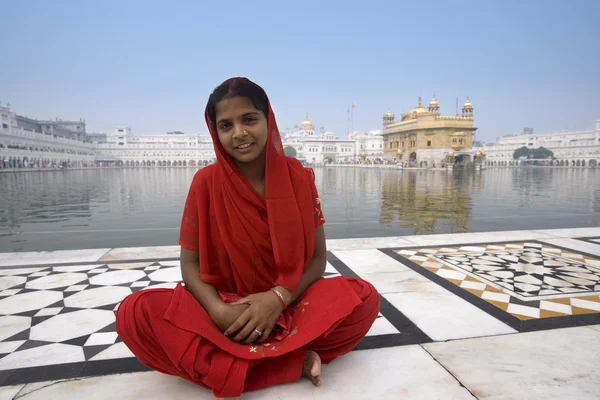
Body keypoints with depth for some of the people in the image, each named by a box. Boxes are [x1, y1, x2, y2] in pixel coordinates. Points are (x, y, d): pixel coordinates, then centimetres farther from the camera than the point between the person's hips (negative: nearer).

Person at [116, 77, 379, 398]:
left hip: (290, 303, 0)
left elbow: (318, 258, -5)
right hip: (226, 309, 1)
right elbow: (190, 263, -5)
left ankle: (231, 362, -19)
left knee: (364, 299, -25)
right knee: (135, 313, -26)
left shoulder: (298, 177, -6)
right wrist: (217, 310, -24)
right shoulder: (205, 182, -7)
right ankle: (292, 362, -24)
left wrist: (278, 298, -22)